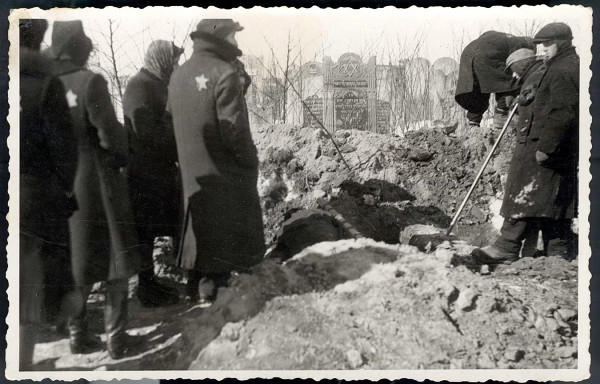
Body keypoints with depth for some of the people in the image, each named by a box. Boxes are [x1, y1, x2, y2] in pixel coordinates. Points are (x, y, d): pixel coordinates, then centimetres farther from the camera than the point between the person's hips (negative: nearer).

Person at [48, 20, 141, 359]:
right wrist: (124, 156, 3)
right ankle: (116, 337, 11)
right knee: (115, 261, 7)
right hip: (98, 182, -5)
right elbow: (110, 134, -15)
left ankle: (78, 333, 24)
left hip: (61, 185, 5)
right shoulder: (90, 82, -15)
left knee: (76, 262, 17)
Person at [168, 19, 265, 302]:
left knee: (202, 230, 19)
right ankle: (212, 290, 6)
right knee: (224, 236, 4)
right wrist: (251, 161, -7)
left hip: (192, 172, 8)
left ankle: (197, 289, 29)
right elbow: (234, 130, -21)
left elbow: (172, 121, 11)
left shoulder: (179, 75, 6)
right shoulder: (224, 74, -17)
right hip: (224, 173, -7)